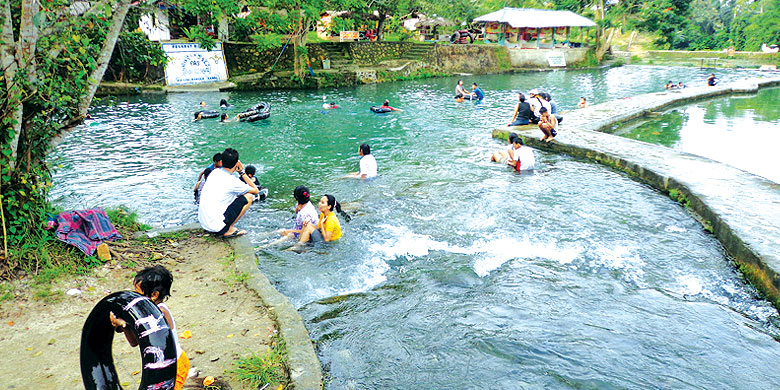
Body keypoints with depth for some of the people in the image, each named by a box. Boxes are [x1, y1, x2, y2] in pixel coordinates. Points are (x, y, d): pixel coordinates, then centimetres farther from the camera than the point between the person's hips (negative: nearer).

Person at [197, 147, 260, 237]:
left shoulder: (215, 172, 7)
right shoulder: (232, 181, -15)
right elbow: (256, 191, 1)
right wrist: (242, 172, 4)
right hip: (215, 226, -8)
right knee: (249, 197, -2)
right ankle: (229, 230, 0)